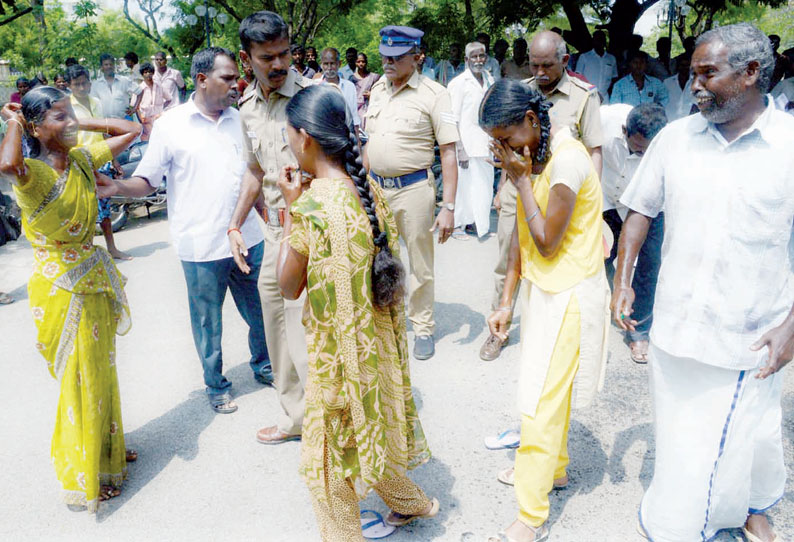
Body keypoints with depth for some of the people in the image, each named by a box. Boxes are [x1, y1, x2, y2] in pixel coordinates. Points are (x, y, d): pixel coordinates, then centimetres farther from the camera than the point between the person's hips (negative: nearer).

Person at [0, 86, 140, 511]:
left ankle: (107, 449, 43)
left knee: (101, 371, 21)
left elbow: (130, 130, 8)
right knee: (81, 379, 6)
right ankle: (82, 478, 27)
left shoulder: (81, 159, 0)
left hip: (96, 280, 7)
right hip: (61, 289, -6)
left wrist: (80, 123, 0)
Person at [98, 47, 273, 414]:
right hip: (202, 245, -4)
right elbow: (146, 181, -5)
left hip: (247, 238, 4)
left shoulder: (239, 120, 7)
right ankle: (216, 385, 30)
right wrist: (115, 187, -23)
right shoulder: (171, 124, -5)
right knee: (208, 322, 9)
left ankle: (263, 366, 39)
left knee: (259, 311, 16)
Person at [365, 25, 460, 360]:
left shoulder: (433, 94, -9)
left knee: (419, 263, 6)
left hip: (414, 188, -5)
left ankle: (423, 327, 24)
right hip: (375, 186, 5)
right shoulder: (378, 89, 9)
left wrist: (448, 207, -17)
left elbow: (448, 153, -11)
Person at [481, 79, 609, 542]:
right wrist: (507, 300, 8)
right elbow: (522, 231, 7)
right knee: (549, 391, 22)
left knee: (541, 403, -2)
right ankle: (556, 468, 45)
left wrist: (521, 180, -18)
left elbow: (547, 243, -21)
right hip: (543, 288, 8)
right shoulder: (532, 155, 4)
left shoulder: (567, 160, -23)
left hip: (570, 295, -8)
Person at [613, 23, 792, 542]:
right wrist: (623, 280, 0)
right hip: (676, 326, 3)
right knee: (679, 436, 17)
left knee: (749, 434, 16)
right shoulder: (676, 137, 0)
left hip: (749, 338, -2)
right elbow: (641, 209, 8)